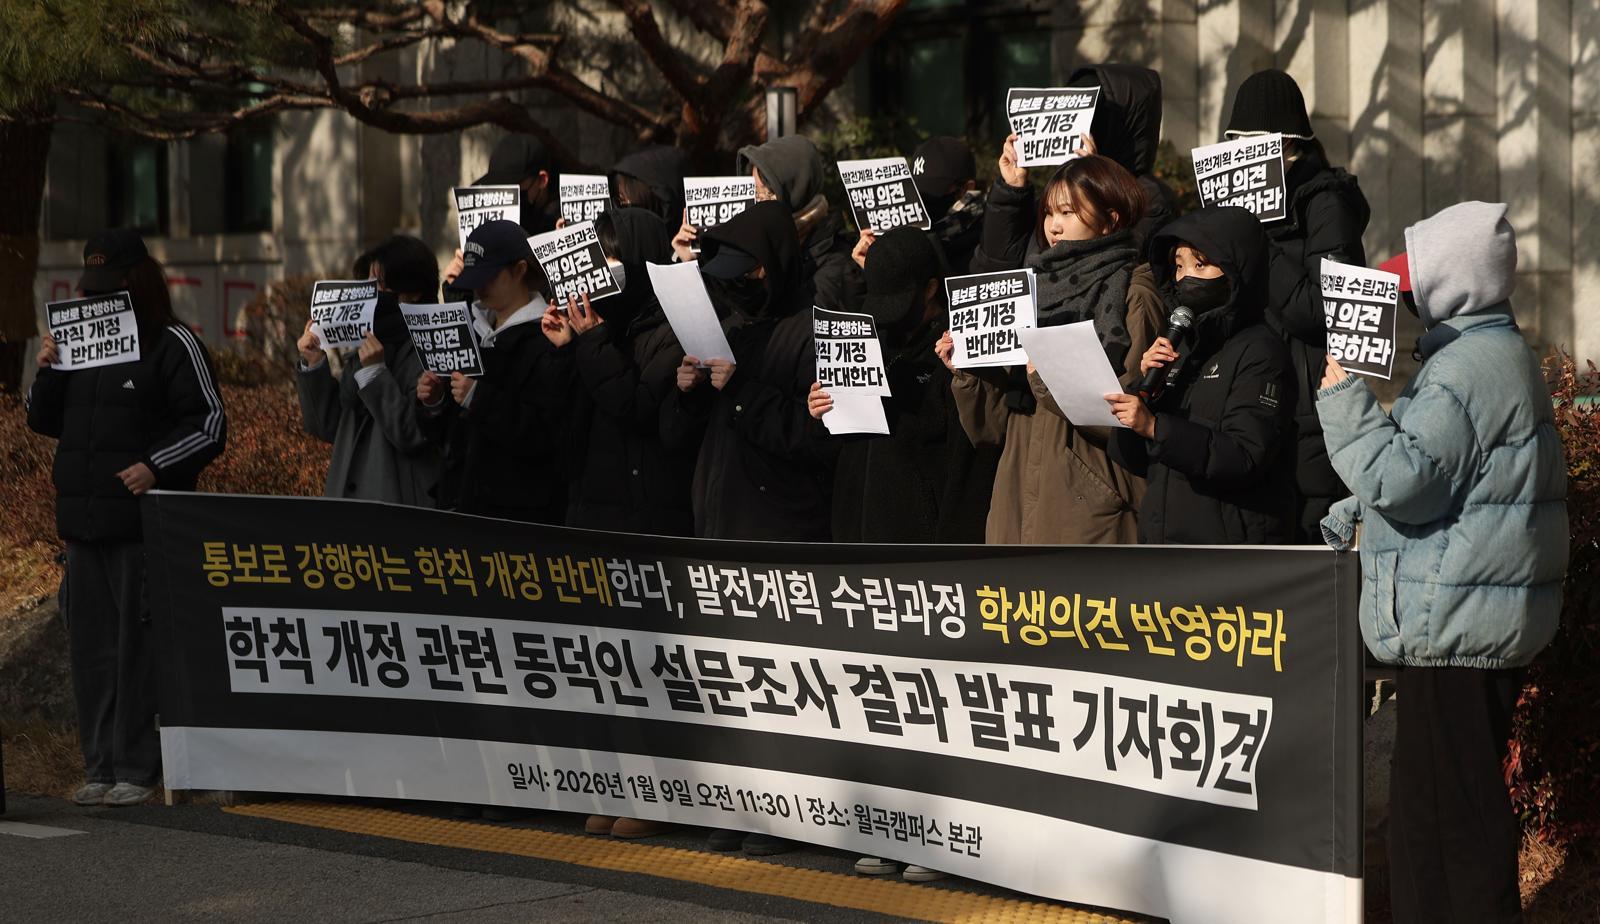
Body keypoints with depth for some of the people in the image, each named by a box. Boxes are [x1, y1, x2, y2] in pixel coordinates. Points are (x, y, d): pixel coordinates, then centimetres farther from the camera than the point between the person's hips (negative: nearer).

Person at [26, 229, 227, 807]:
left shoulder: (173, 345, -4)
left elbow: (210, 425, -7)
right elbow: (45, 422, 21)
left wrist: (155, 466, -18)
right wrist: (47, 373, 3)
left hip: (145, 524, -7)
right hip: (84, 521, 7)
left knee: (138, 645, -6)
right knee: (91, 645, 8)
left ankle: (137, 769, -2)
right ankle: (100, 766, 14)